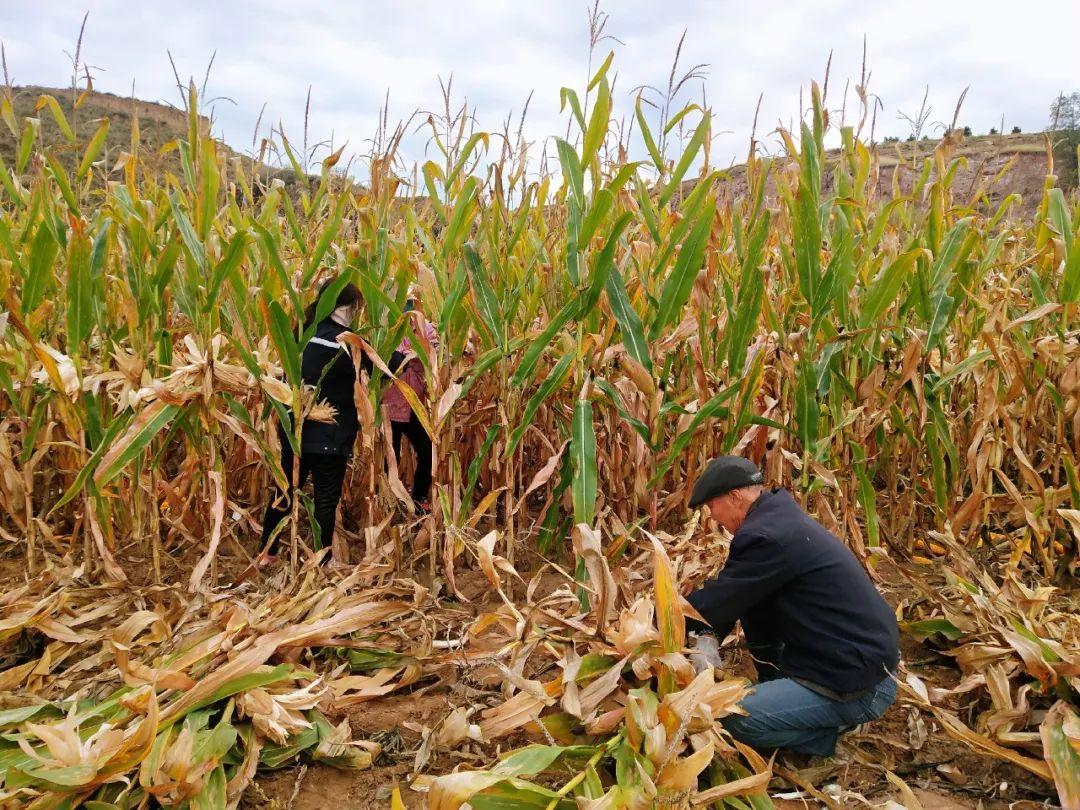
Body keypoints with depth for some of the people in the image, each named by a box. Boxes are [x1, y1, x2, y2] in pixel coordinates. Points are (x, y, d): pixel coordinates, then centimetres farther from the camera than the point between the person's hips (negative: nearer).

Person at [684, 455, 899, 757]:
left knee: (732, 719, -17)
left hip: (859, 686, -10)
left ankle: (833, 731, 3)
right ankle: (779, 687, 21)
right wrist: (709, 636, -5)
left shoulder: (766, 537, -25)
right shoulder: (780, 517, 7)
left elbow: (717, 599, -17)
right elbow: (729, 593, 10)